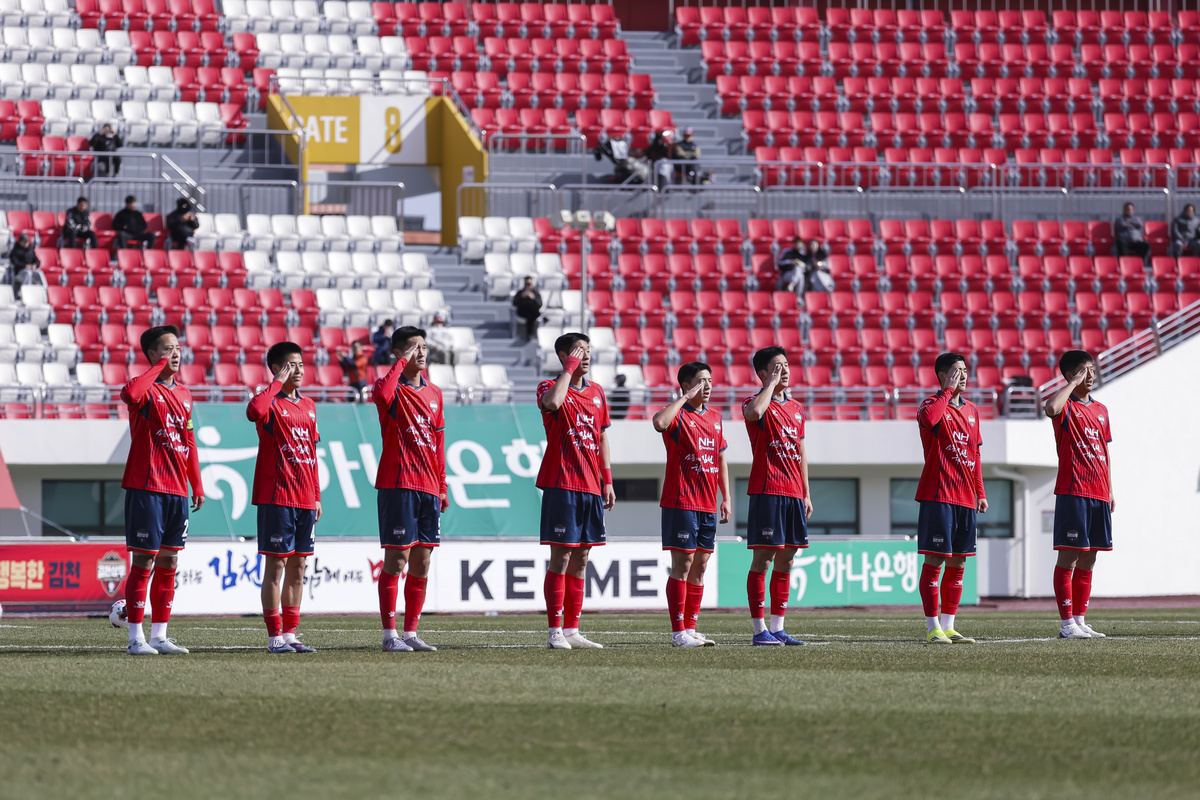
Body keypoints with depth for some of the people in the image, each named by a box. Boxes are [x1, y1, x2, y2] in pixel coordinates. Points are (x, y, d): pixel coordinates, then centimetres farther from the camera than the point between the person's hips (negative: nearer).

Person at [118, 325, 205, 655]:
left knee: (168, 563, 9)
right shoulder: (147, 389, -7)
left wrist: (197, 485, 17)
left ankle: (159, 636, 14)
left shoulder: (184, 393, 16)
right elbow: (130, 393, -33)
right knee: (143, 562, -6)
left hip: (177, 491, 7)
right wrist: (160, 367, -21)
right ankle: (136, 638, -3)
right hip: (147, 488, -7)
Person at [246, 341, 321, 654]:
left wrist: (316, 496, 16)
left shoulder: (308, 406, 15)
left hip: (305, 499, 7)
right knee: (276, 564, -5)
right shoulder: (271, 403, -7)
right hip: (277, 496, -7)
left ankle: (290, 633, 14)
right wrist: (278, 383, -21)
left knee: (297, 566, 9)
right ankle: (275, 636, -3)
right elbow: (254, 411, -34)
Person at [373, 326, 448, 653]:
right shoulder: (392, 388, -3)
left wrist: (442, 485, 16)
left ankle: (411, 632, 12)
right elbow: (382, 395, -30)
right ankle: (390, 635, -7)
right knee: (397, 559, -8)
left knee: (421, 563, 7)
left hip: (428, 488, 6)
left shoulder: (434, 393, 16)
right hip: (398, 486, -6)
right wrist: (402, 361, -20)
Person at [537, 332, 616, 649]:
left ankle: (572, 630, 12)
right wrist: (570, 367, -18)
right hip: (561, 484, -6)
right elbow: (552, 402, -29)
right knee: (561, 557, -8)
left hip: (590, 486, 7)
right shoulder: (549, 387, -4)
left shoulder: (596, 392, 15)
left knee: (580, 560, 8)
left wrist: (607, 481, 15)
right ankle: (555, 632, -6)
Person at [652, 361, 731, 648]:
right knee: (682, 564, -7)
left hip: (708, 505, 7)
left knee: (700, 565, 8)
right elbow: (659, 422, -33)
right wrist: (686, 398, -23)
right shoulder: (679, 415, -8)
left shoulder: (714, 417, 15)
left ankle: (690, 628, 14)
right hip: (681, 503, -7)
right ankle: (678, 632, -5)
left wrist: (726, 498, 17)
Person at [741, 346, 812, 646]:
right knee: (763, 559, -7)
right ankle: (759, 630, -6)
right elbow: (755, 412, -32)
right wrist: (771, 384, -17)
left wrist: (806, 494, 18)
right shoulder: (756, 403, -4)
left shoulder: (797, 408, 17)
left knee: (785, 562, 8)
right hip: (766, 493, -7)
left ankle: (777, 628, 13)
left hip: (794, 494, 7)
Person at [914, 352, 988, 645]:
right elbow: (928, 418, -32)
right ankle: (933, 628, -4)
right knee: (934, 560, -6)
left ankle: (948, 626, 15)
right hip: (938, 496, -7)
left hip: (965, 498, 7)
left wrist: (980, 492, 17)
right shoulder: (933, 405, -5)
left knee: (958, 564, 9)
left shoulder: (972, 410, 16)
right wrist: (948, 390, -19)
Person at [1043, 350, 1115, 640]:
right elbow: (1051, 408, -31)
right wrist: (1074, 383, -19)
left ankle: (1080, 619, 14)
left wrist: (1110, 491, 19)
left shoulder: (1100, 410, 17)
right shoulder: (1067, 406, -5)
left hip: (1098, 494, 7)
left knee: (1088, 561, 9)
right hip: (1073, 493, -7)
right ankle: (1067, 623, -7)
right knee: (1068, 558, -7)